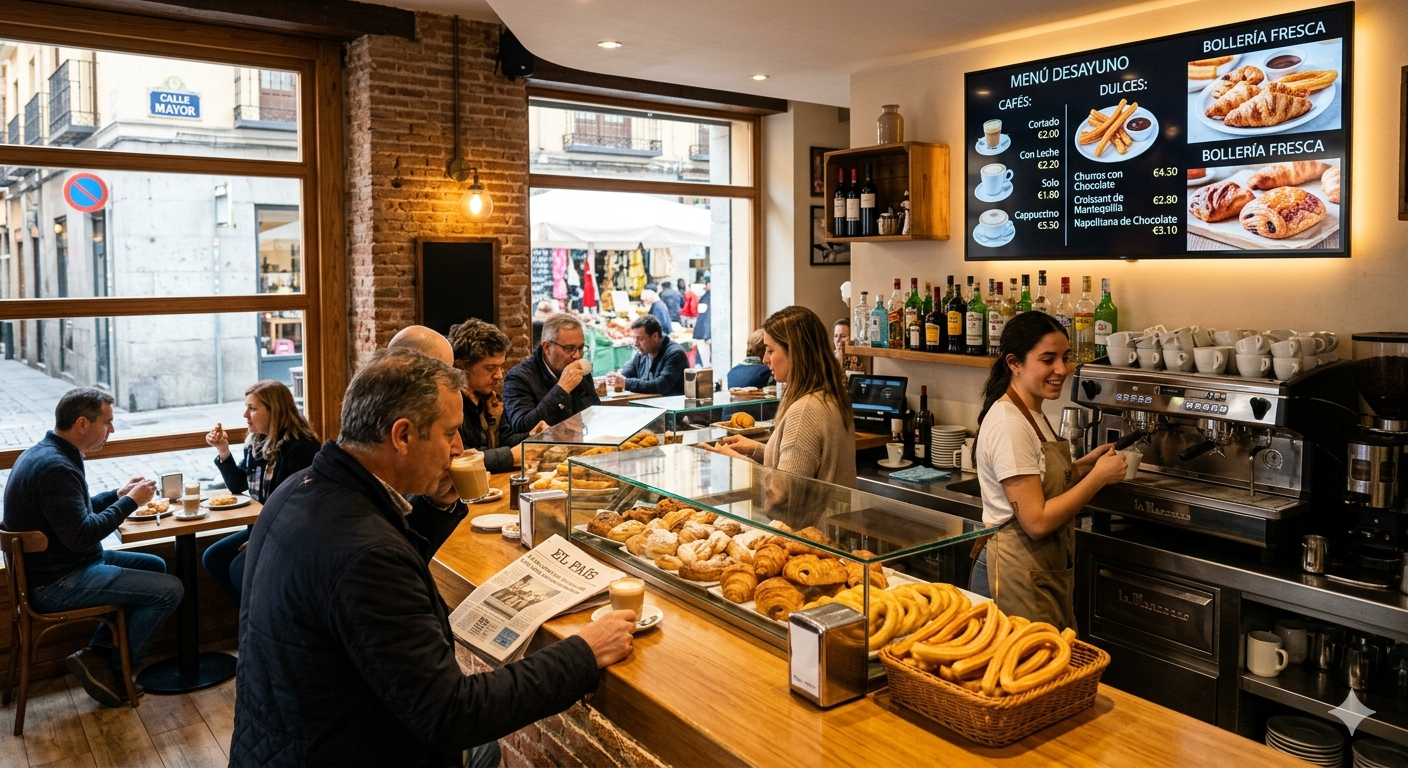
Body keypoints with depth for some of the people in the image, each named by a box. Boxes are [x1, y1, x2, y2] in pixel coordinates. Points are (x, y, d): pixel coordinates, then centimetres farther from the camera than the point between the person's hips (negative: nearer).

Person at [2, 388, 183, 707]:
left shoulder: (45, 454, 9)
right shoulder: (54, 467, -25)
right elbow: (81, 535, -28)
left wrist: (117, 494, 9)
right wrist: (130, 502, -17)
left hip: (56, 565, 11)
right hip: (56, 583, -11)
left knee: (154, 566, 20)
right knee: (169, 589, -14)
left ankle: (99, 652, 13)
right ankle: (115, 668, 4)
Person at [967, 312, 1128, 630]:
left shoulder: (1032, 416, 9)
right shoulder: (1009, 424, -21)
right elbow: (1037, 522, -24)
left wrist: (1083, 465, 1)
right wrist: (1098, 477, -17)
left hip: (1046, 576, 10)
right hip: (1017, 578, -10)